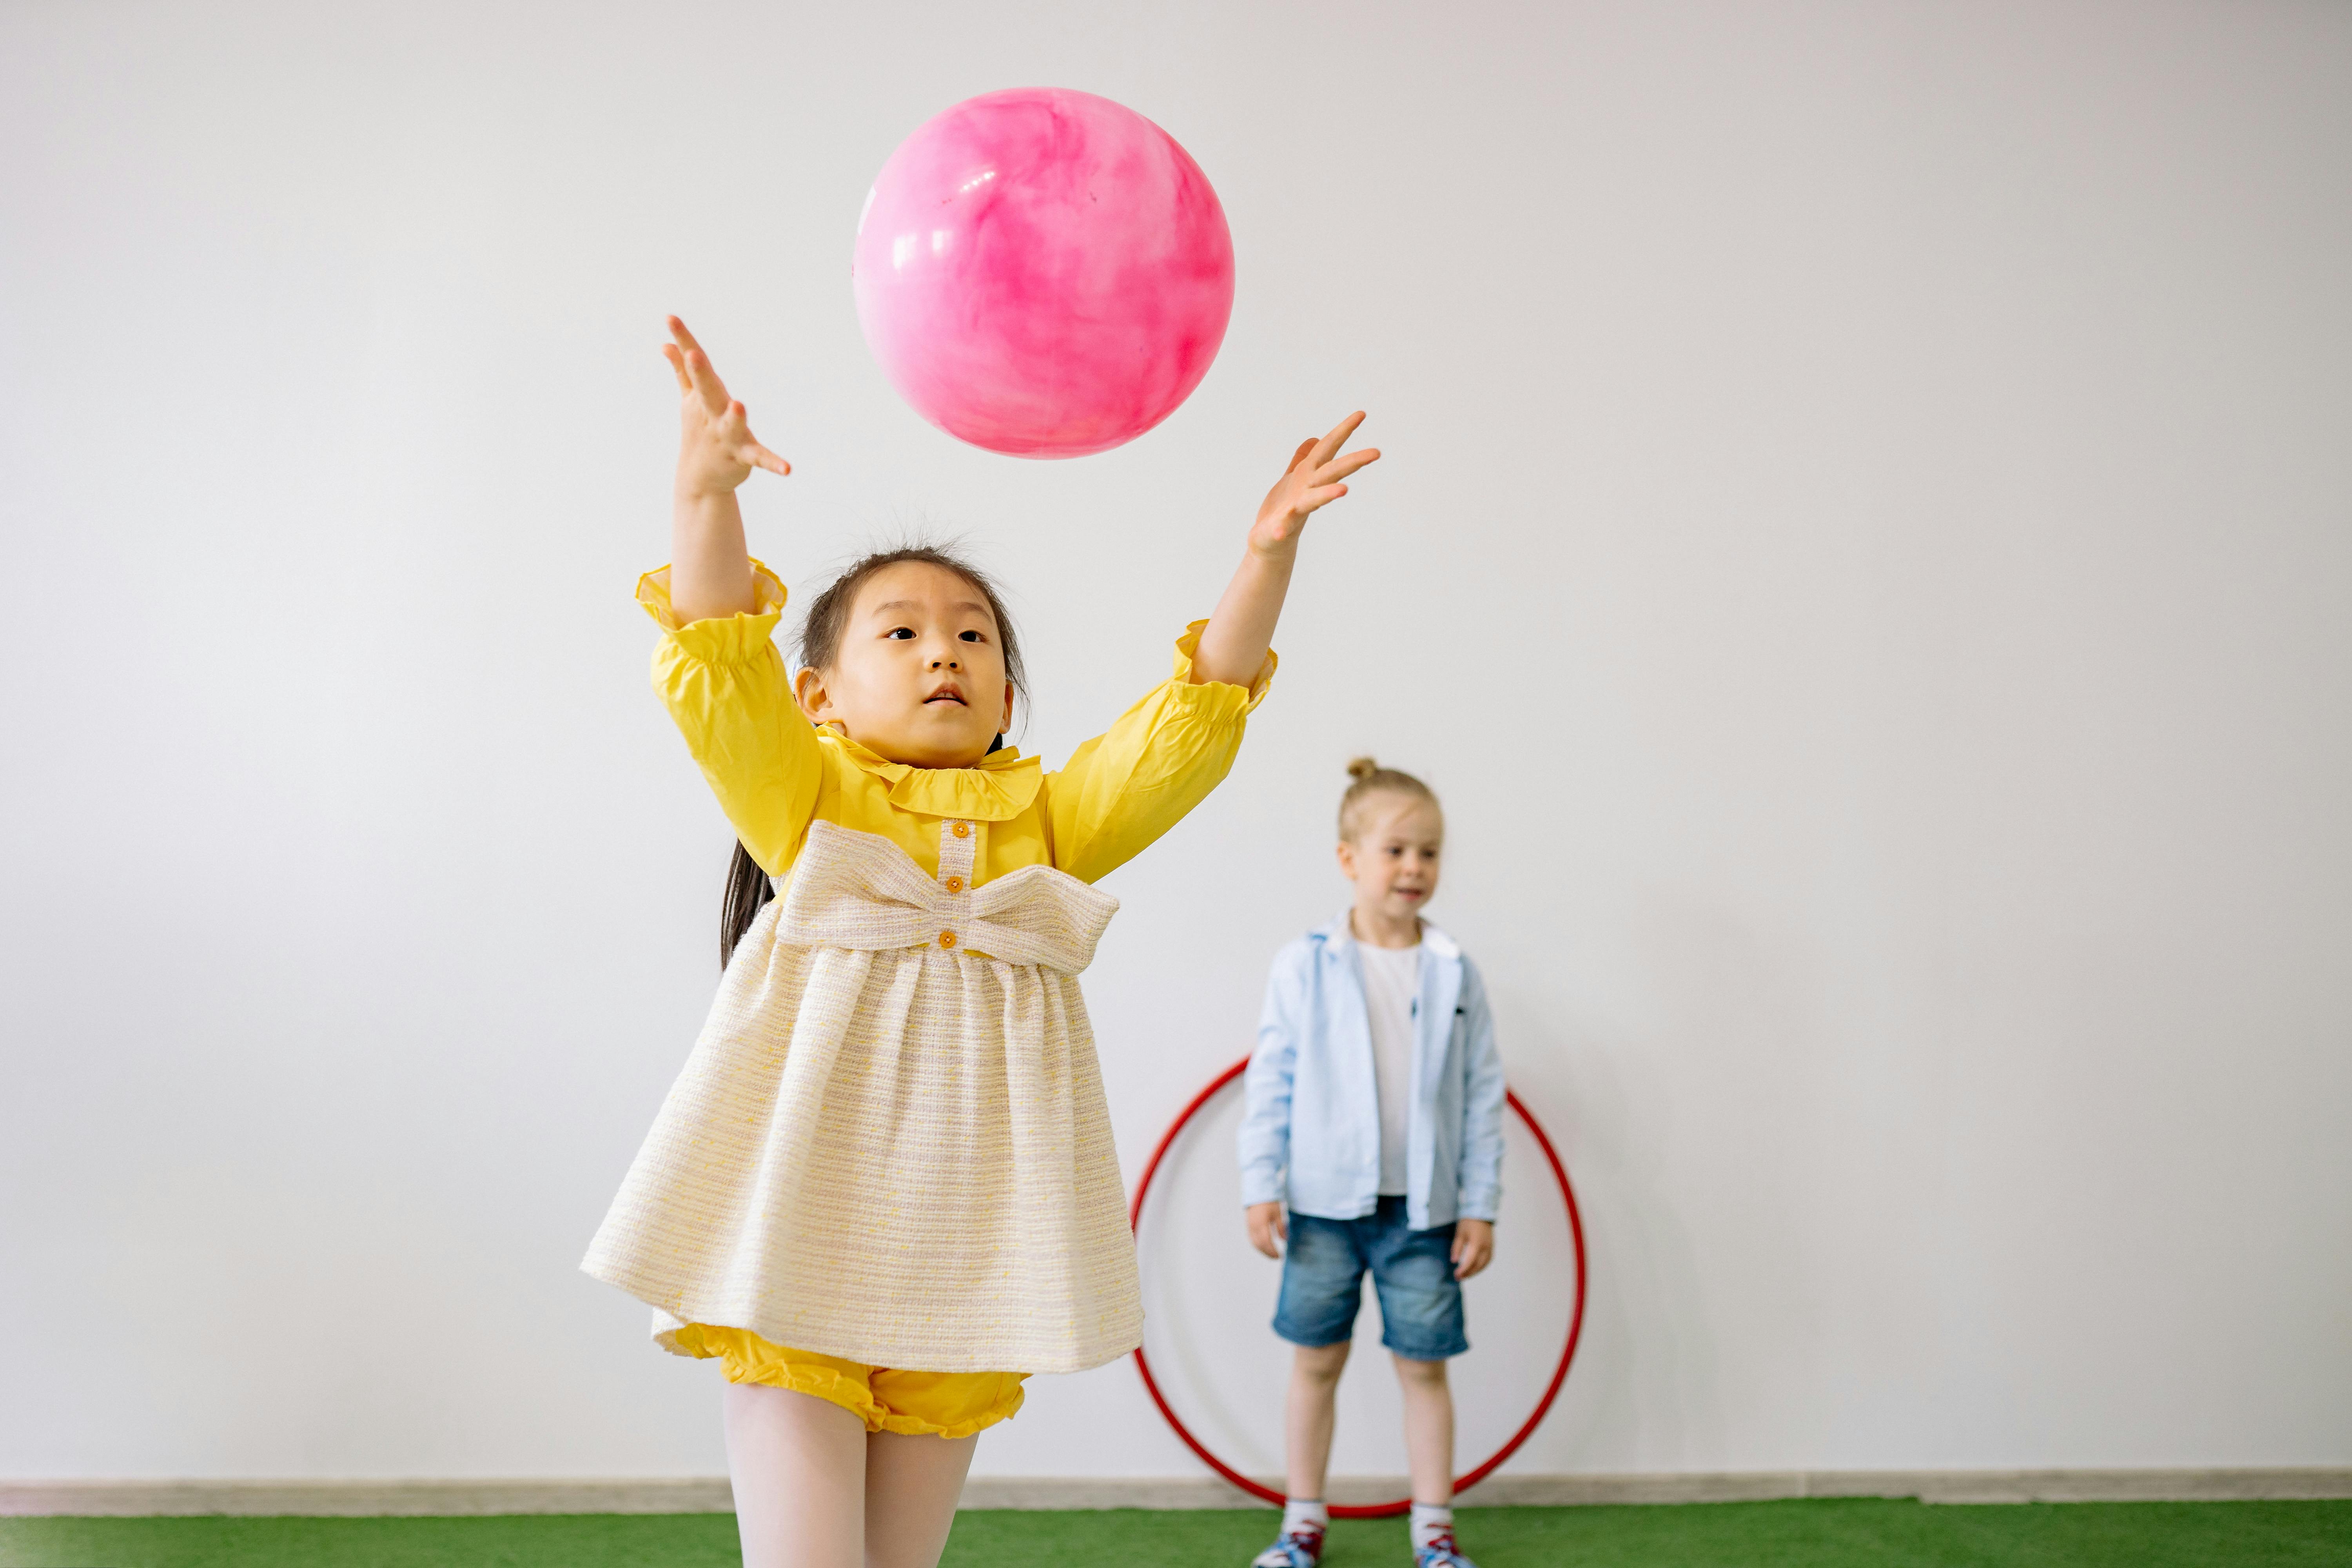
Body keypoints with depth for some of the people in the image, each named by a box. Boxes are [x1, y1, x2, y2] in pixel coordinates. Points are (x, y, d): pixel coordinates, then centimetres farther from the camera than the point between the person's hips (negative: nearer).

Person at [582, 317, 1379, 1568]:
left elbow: (1193, 723, 2)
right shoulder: (802, 797, 5)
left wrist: (1266, 553, -10)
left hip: (961, 1255, 3)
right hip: (802, 1230, -3)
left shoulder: (1050, 815, 12)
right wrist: (707, 495, -28)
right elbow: (719, 670, -12)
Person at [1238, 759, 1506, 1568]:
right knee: (1316, 1362, 10)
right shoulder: (1305, 965, -4)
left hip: (1423, 1211, 1)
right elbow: (1271, 1082, -1)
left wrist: (1479, 1206, 1)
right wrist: (1261, 1188, -5)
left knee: (1423, 1367, 9)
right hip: (1325, 1204, -1)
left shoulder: (1455, 973, 1)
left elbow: (1483, 1096, 4)